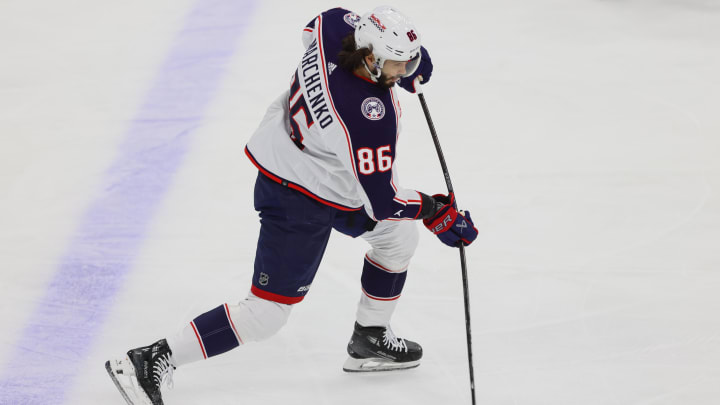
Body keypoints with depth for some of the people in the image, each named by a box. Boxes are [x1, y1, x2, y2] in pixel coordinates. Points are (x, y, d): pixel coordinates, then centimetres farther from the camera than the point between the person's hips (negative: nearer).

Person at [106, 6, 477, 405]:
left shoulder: (338, 24, -15)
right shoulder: (371, 119, -35)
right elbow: (380, 201, -25)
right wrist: (434, 211, -9)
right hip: (297, 201, -10)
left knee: (398, 234, 22)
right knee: (266, 314, -4)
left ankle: (369, 341, 36)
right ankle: (151, 361, 0)